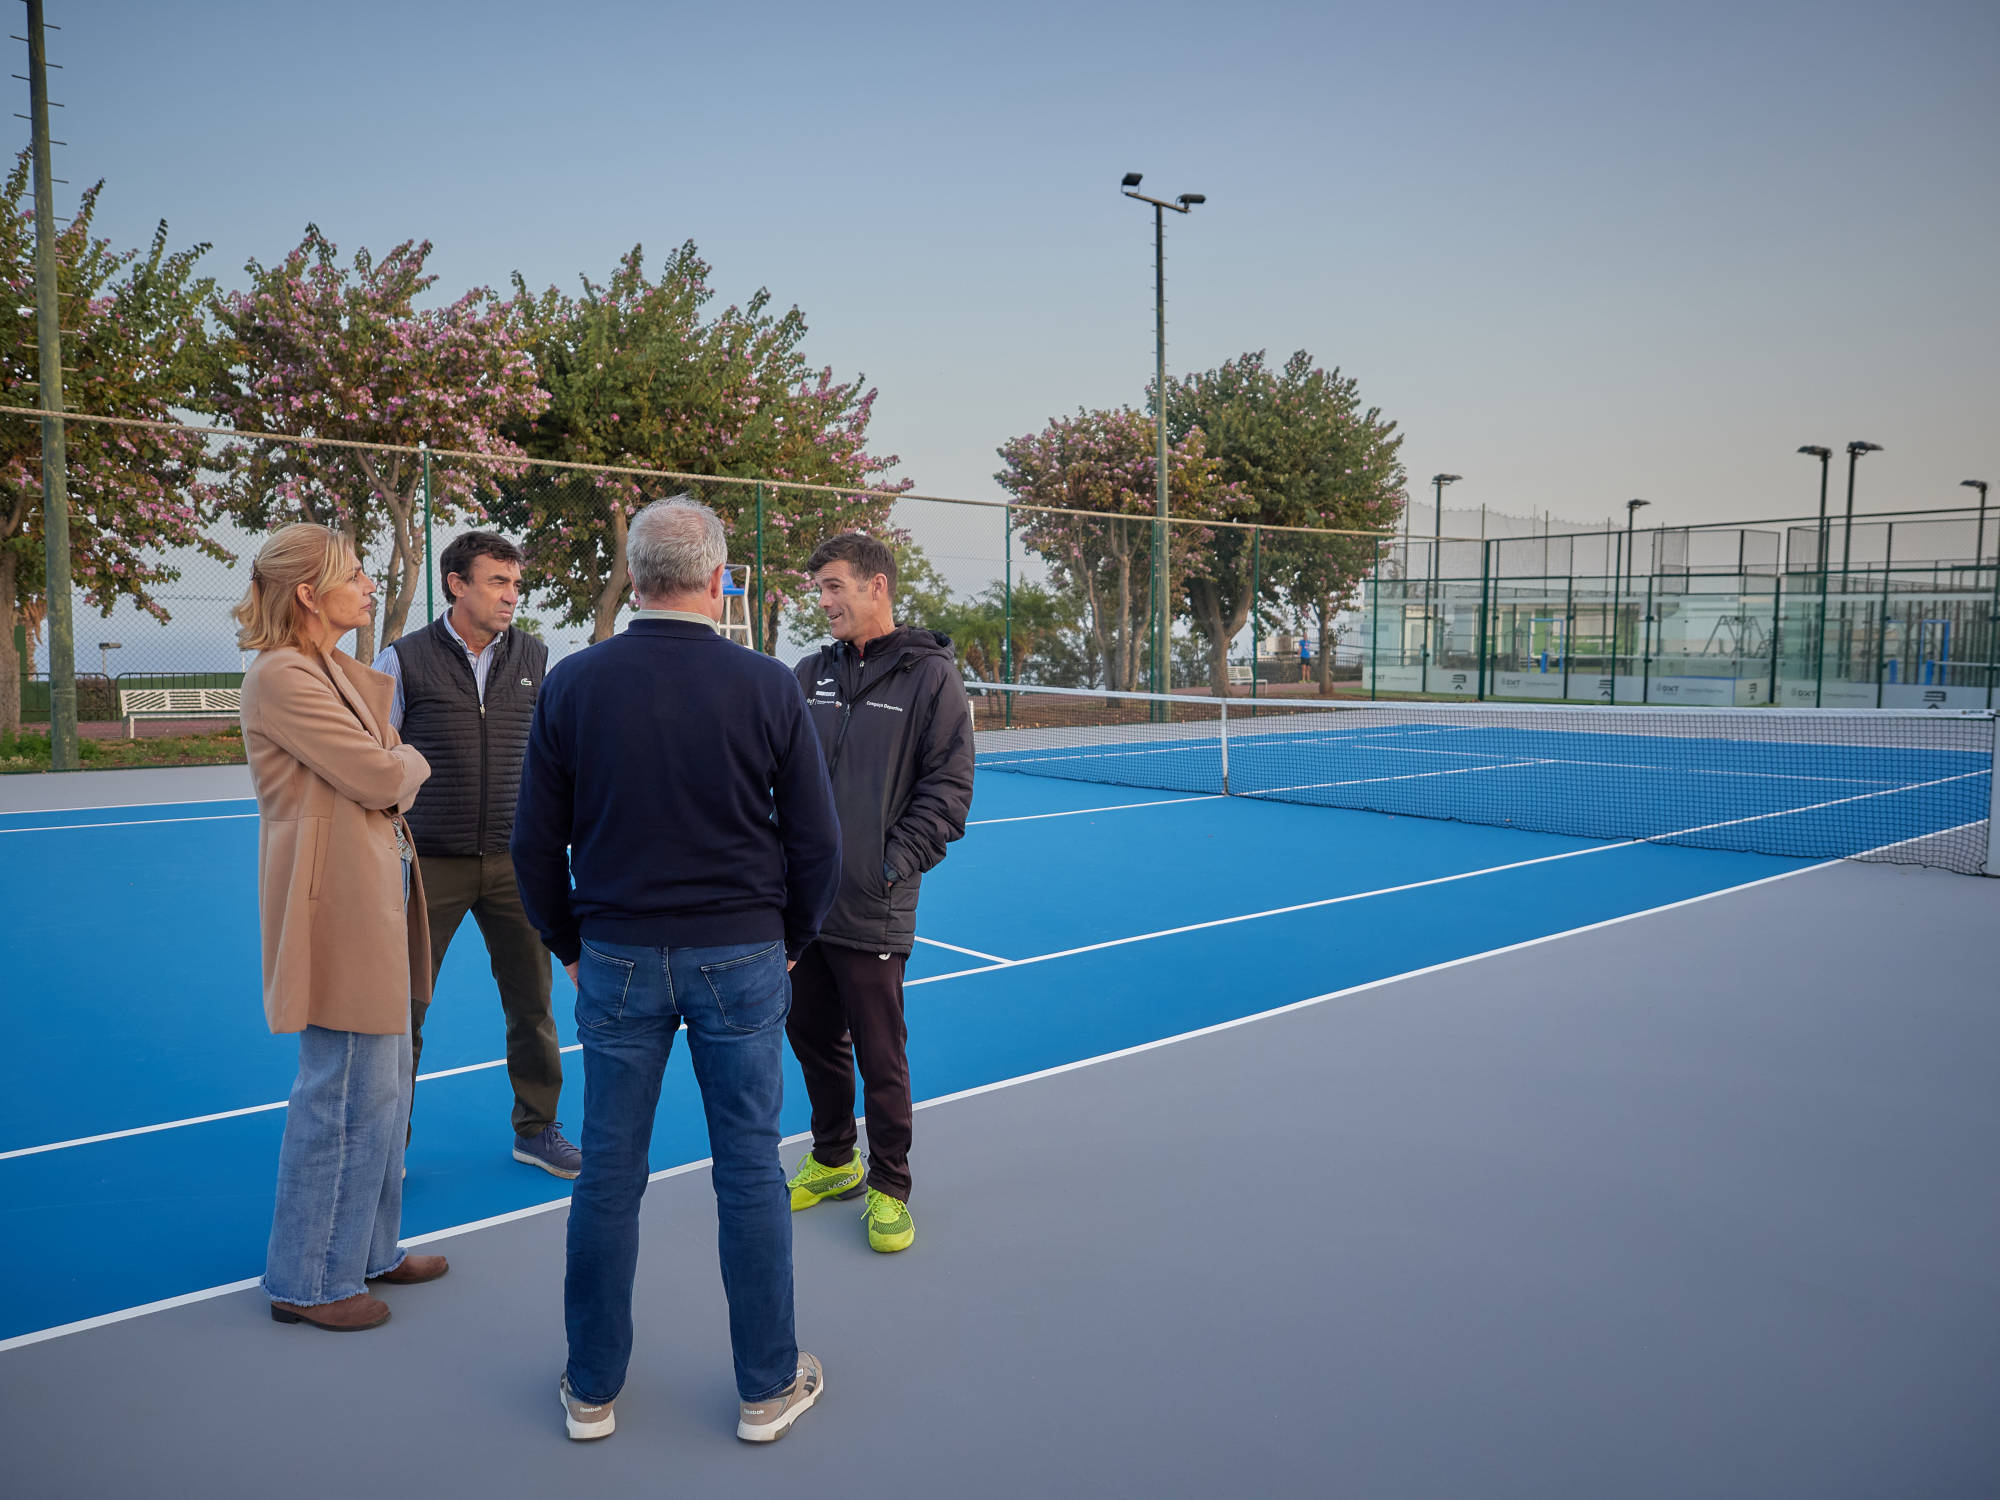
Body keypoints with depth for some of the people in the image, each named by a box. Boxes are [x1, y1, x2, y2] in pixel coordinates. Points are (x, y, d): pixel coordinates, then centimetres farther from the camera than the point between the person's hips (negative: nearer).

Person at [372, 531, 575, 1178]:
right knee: (404, 1005, 6)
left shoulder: (533, 658, 5)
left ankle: (537, 1130, 25)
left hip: (513, 860, 3)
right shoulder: (404, 660, -3)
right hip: (429, 863, -2)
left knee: (532, 1002, 9)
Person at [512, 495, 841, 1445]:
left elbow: (536, 845, 2)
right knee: (749, 1174, 10)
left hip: (617, 961, 2)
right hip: (741, 957, -1)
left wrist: (570, 946, 15)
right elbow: (816, 842, -3)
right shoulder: (768, 687, -7)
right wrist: (790, 940, 12)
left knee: (608, 1176, 13)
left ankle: (592, 1389, 28)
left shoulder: (571, 685, -3)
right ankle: (769, 1387, 24)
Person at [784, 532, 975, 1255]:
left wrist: (896, 862, -15)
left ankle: (889, 1187, 22)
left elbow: (948, 788, -7)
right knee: (813, 1038, 17)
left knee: (881, 1058, 4)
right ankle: (833, 1161, 37)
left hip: (872, 911, -5)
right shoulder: (811, 673, 10)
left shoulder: (931, 676, -4)